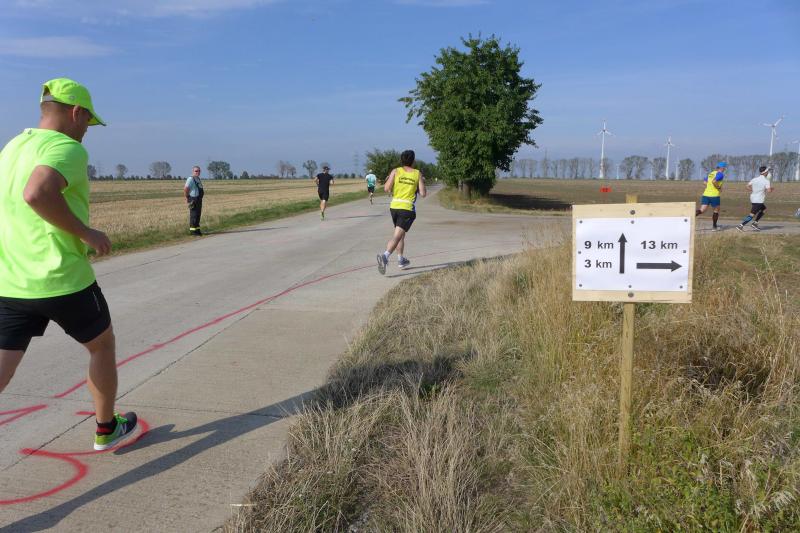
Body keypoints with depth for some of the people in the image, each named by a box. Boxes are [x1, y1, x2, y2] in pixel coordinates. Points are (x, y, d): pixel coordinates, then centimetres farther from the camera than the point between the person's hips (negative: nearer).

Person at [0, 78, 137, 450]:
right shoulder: (67, 148, -13)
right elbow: (37, 193, -32)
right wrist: (86, 233, -21)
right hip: (63, 280, -7)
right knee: (102, 345, 19)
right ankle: (107, 429, 35)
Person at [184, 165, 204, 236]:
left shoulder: (199, 179, 17)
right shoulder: (190, 179, -12)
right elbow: (185, 188, -21)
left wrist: (202, 192, 14)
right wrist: (187, 198, -15)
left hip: (199, 199, 9)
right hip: (194, 200, -9)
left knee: (198, 215, 13)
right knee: (193, 215, -6)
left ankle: (197, 230, 20)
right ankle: (192, 230, -1)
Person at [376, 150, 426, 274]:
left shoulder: (396, 171, 1)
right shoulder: (418, 174, -1)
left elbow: (386, 189, -6)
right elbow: (423, 194, -1)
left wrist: (387, 180, 15)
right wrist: (422, 182, 18)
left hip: (394, 206, 4)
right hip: (408, 208, -4)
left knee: (400, 233, 23)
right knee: (397, 236, -10)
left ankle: (401, 260, 31)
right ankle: (385, 256, -32)